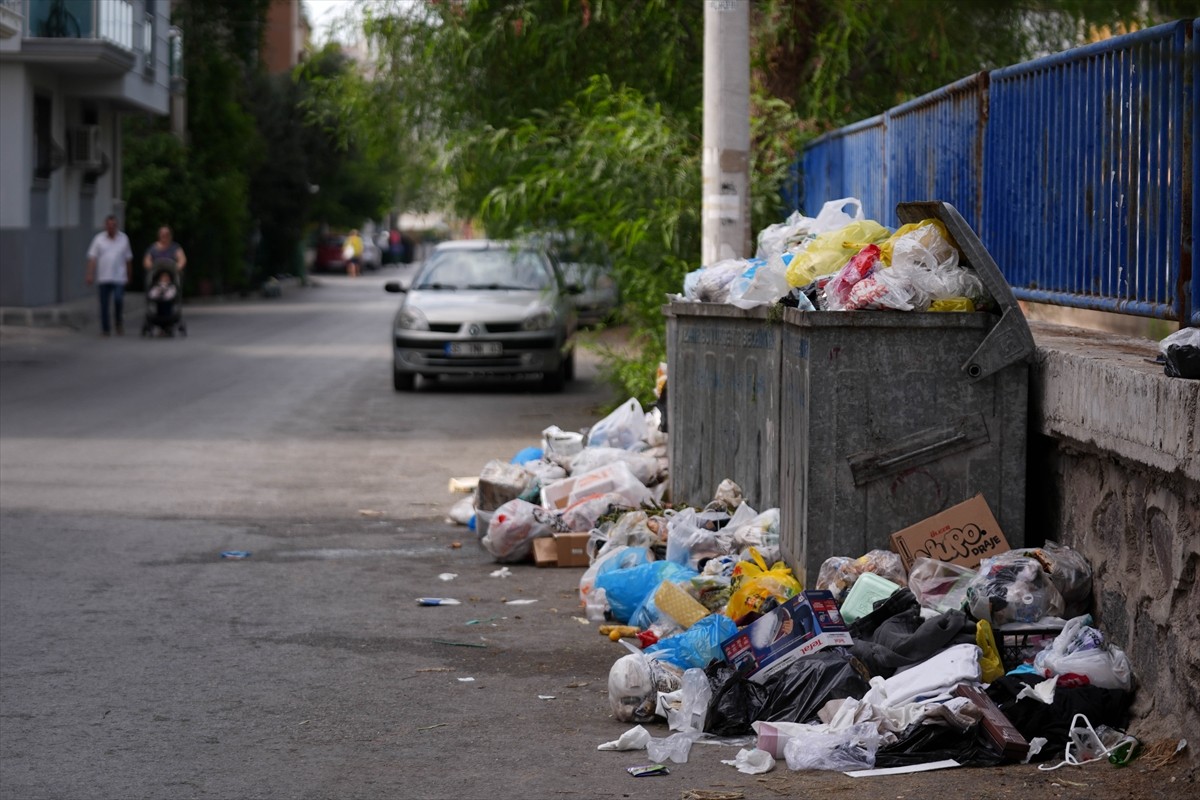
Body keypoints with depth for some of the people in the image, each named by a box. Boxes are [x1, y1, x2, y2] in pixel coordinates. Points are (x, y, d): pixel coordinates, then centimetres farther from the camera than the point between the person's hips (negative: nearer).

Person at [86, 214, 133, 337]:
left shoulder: (123, 238, 7)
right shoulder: (99, 239, 4)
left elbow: (128, 259, 14)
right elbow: (92, 258, 0)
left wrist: (128, 275, 16)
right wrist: (90, 275, -9)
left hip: (119, 278, -1)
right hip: (103, 279, 1)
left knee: (118, 300, -16)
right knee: (104, 305, 3)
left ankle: (119, 323, 6)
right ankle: (105, 329, 13)